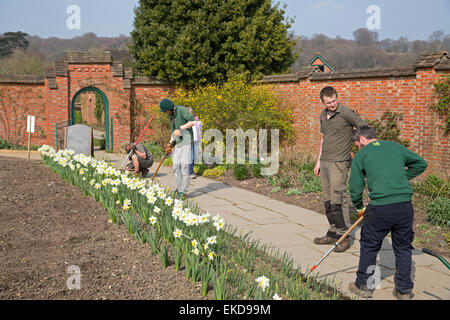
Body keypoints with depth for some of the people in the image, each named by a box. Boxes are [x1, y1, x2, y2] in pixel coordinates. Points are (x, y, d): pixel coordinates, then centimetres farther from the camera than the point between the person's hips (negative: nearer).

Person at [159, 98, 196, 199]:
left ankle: (183, 192, -2)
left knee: (185, 167, -6)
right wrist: (170, 143, 13)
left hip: (186, 141, -8)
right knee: (176, 166, 7)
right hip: (177, 143, 8)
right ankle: (179, 189, 18)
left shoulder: (182, 110, -9)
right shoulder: (172, 115, 15)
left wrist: (180, 129, -20)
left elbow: (192, 121, -20)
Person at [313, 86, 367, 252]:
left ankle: (344, 236, -2)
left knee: (338, 198, -10)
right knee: (328, 199, 10)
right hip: (325, 162, 7)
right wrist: (319, 161, 22)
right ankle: (333, 233, 19)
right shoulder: (323, 115, 14)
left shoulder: (346, 113, -10)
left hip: (339, 162, -7)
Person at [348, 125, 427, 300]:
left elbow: (355, 186, 5)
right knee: (403, 248, 16)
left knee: (369, 246, 14)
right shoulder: (396, 146, 16)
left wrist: (360, 207, 20)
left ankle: (364, 285, 25)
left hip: (379, 208, -3)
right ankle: (404, 290, 22)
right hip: (405, 206, 3)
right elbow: (421, 163, 23)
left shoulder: (361, 155, 6)